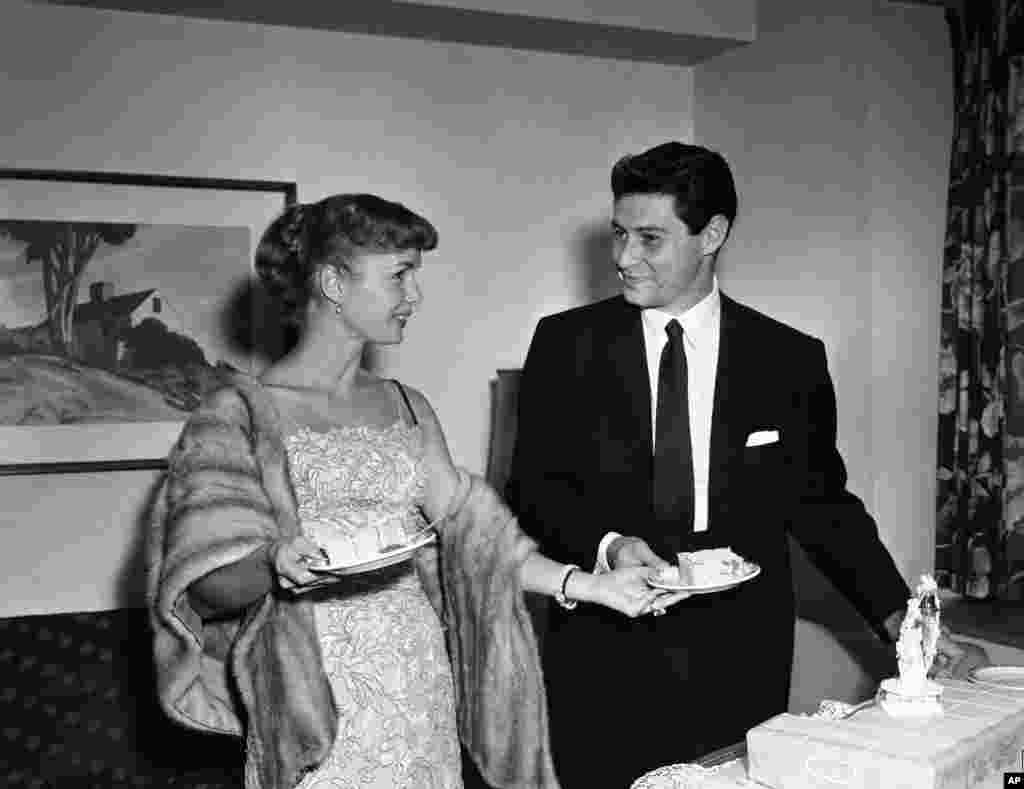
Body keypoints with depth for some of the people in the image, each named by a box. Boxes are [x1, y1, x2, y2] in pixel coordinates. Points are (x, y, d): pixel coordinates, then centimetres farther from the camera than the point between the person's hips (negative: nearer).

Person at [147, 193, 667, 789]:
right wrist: (275, 564, -30)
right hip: (315, 705, -4)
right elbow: (206, 587, -9)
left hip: (420, 690, 5)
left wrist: (587, 585, -6)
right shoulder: (238, 412, -7)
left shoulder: (406, 408, 9)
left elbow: (465, 531, 4)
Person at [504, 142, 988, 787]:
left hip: (740, 665, 1)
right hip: (604, 662, 0)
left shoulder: (791, 359, 1)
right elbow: (532, 486, 0)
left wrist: (897, 615, -1)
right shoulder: (566, 344, -1)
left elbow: (822, 503, 7)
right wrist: (606, 544, -18)